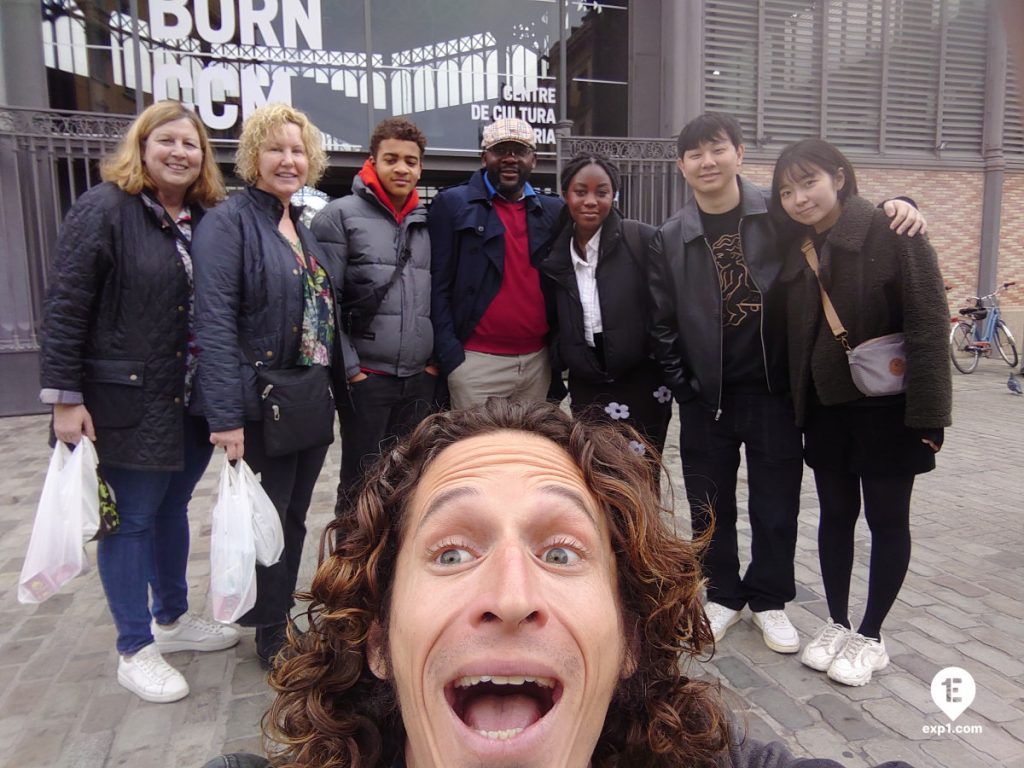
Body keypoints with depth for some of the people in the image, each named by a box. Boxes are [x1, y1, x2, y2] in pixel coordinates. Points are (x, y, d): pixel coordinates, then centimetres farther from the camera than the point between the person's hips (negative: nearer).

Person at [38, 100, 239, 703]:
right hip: (127, 402, -5)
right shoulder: (106, 209, -9)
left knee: (173, 508, 19)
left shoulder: (208, 218, 7)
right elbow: (66, 307, -11)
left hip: (193, 403, 6)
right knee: (131, 519, 6)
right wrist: (65, 397, -14)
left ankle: (172, 617, 37)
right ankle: (135, 649, 21)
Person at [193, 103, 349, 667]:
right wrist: (226, 414, -24)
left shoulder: (304, 226, 14)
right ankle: (269, 634, 25)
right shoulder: (228, 222, -10)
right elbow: (214, 321, -19)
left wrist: (341, 374, 10)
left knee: (293, 516, 17)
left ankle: (284, 617, 34)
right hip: (263, 405, -7)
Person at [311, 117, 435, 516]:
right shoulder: (341, 215, -3)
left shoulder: (428, 222, 12)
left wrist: (436, 357, 7)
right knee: (360, 483, 5)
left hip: (420, 378, 5)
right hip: (365, 377, -5)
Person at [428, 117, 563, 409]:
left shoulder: (554, 211, 11)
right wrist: (449, 356, -11)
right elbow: (438, 286, -5)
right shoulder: (452, 204, -1)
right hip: (478, 362, -4)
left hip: (538, 361, 4)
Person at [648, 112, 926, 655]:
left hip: (773, 390, -1)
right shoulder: (670, 238, 0)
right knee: (710, 506, 12)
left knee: (777, 505, 10)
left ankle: (769, 600, 31)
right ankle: (723, 595, 33)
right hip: (704, 396, 1)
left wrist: (892, 205, -14)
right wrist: (681, 386, -3)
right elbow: (662, 323, 2)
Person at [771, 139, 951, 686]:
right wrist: (796, 405, 2)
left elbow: (928, 323, -16)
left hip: (885, 408, -5)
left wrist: (927, 413, -18)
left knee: (886, 519, 8)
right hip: (825, 408, 5)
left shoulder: (890, 232, -13)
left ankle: (870, 637, 23)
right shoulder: (797, 250, 4)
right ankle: (837, 624, 30)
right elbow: (793, 333, 8)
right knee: (835, 514, 14)